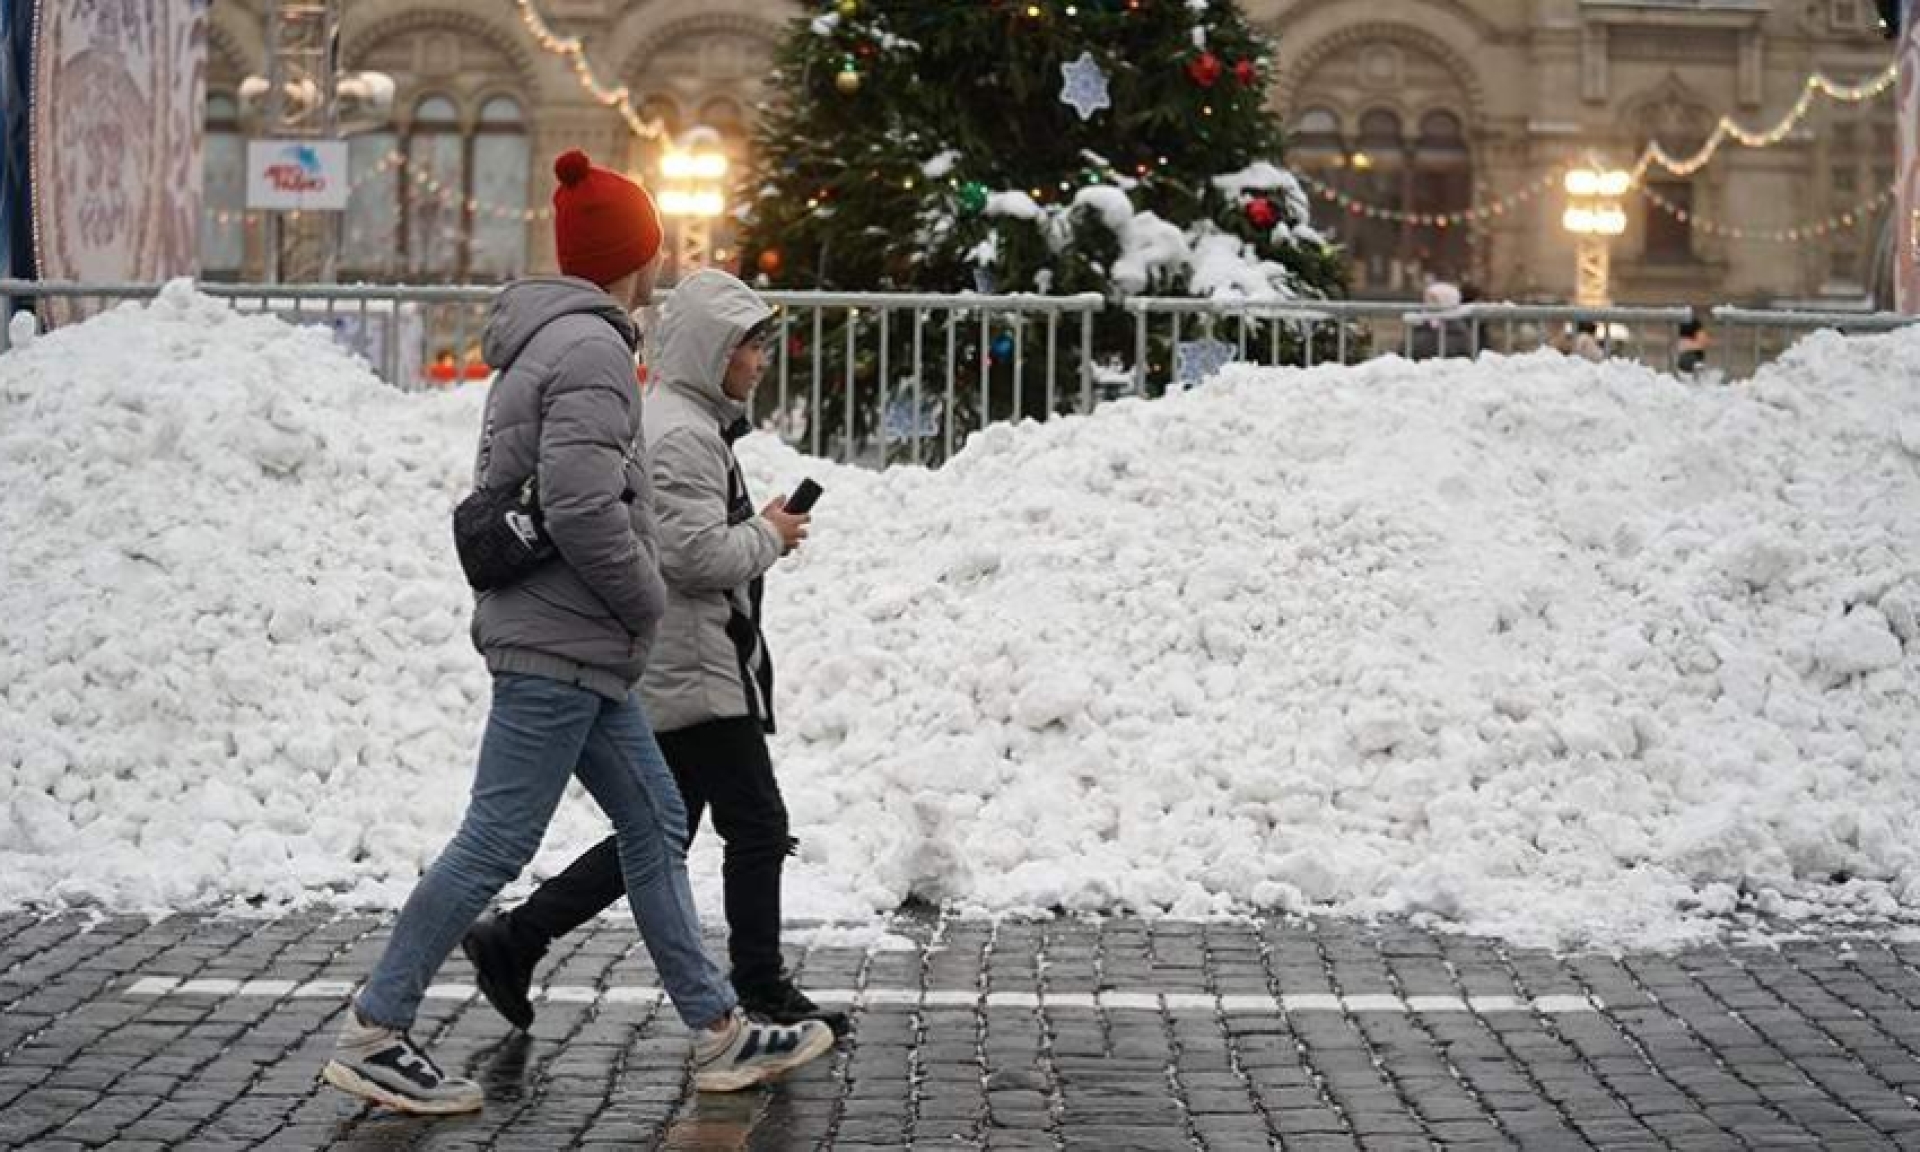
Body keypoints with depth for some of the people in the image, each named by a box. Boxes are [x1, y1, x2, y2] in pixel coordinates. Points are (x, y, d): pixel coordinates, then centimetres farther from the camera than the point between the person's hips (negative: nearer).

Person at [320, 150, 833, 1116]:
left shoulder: (545, 341, 16)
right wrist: (647, 600, -10)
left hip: (573, 646, 11)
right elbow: (583, 503, -24)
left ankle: (719, 1033, 18)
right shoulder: (591, 348, -14)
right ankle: (371, 1035, 2)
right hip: (563, 643, -11)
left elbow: (502, 492, 20)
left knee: (654, 826, 12)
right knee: (496, 842, -6)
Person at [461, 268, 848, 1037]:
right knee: (757, 825, -1)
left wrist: (760, 533, 12)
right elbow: (695, 554, -23)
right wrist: (771, 535, -9)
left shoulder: (688, 423, 18)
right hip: (696, 671, -11)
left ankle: (513, 941, 15)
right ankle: (762, 991, 10)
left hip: (671, 674, 11)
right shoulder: (681, 434, -16)